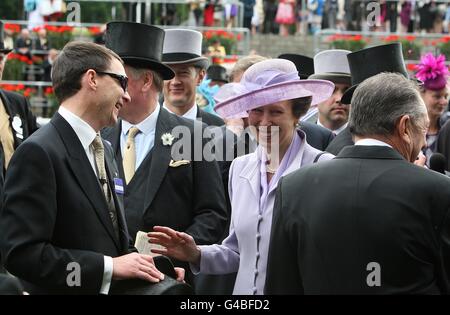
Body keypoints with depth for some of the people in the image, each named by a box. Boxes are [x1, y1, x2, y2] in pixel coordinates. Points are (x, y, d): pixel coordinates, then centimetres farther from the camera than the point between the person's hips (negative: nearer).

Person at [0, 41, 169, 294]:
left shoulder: (104, 149, 11)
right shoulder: (38, 152, -16)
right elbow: (22, 253, -23)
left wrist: (140, 262, -2)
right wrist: (110, 266, -22)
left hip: (120, 287, 8)